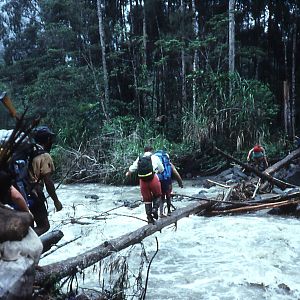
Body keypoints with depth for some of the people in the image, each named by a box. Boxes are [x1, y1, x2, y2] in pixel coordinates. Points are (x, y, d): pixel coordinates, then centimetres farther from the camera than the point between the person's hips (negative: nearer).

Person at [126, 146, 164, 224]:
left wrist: (128, 173, 41)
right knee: (157, 196, 19)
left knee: (147, 199, 15)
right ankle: (155, 209, -2)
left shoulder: (139, 159, 11)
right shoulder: (155, 158, 3)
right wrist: (157, 171, 36)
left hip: (143, 181, 3)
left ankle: (149, 217, 15)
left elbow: (132, 168, 19)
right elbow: (161, 169, 13)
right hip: (153, 179, -3)